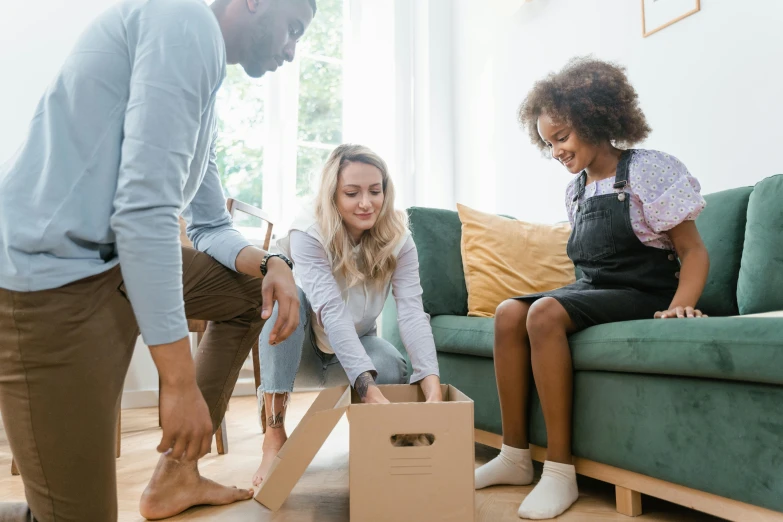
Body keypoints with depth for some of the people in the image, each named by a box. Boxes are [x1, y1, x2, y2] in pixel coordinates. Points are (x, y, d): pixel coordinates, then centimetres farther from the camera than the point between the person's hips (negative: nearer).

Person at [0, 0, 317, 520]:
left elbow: (211, 227, 21)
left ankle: (175, 477, 21)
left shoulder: (203, 104, 17)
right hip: (52, 277, -10)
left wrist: (268, 264, -1)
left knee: (252, 290, 19)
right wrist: (180, 380, -21)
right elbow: (145, 208, -23)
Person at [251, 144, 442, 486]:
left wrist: (434, 391, -44)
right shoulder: (308, 235, -27)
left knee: (393, 369, -31)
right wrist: (369, 389, -50)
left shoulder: (398, 241, -17)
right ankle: (275, 434, -25)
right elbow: (332, 311, -39)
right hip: (304, 348, -1)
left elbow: (412, 313, -30)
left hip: (356, 344, 2)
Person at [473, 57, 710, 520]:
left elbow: (693, 251, -8)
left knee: (545, 313, -32)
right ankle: (515, 456, -13)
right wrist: (579, 288, 4)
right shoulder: (576, 190, 14)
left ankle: (560, 469, -25)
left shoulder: (649, 170, -6)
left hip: (640, 295, -7)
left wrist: (680, 306, -24)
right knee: (509, 312, -18)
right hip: (591, 291, 7)